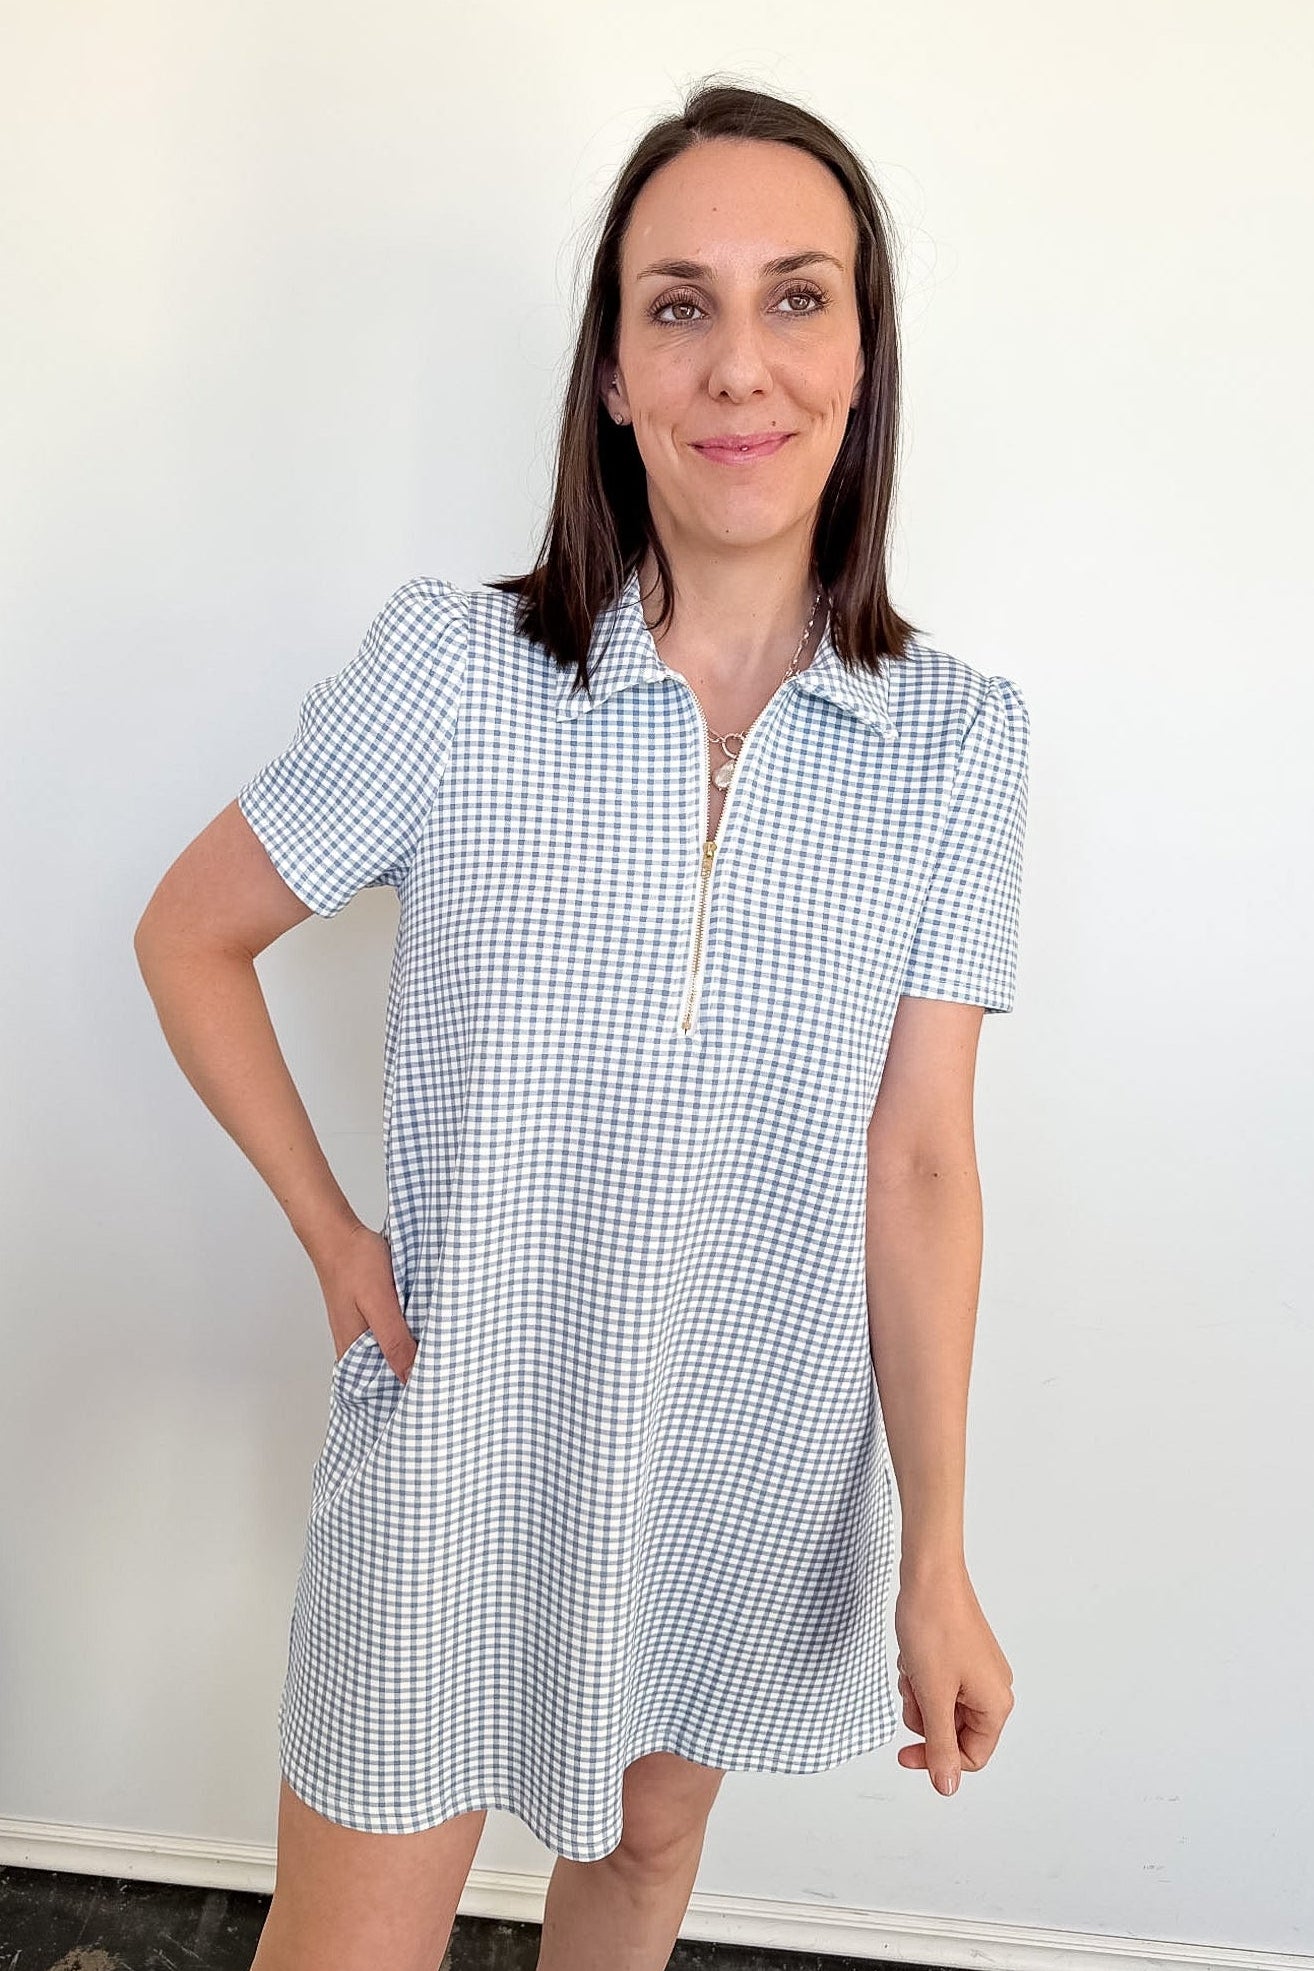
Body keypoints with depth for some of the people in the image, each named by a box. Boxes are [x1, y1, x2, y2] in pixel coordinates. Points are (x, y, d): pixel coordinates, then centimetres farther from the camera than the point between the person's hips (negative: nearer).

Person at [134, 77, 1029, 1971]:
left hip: (756, 1457, 2)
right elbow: (189, 936, -1)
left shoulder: (957, 736, -9)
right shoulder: (453, 662, -14)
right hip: (458, 1442, -1)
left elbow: (918, 1165, -8)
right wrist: (328, 1233, -8)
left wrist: (937, 1559, -5)